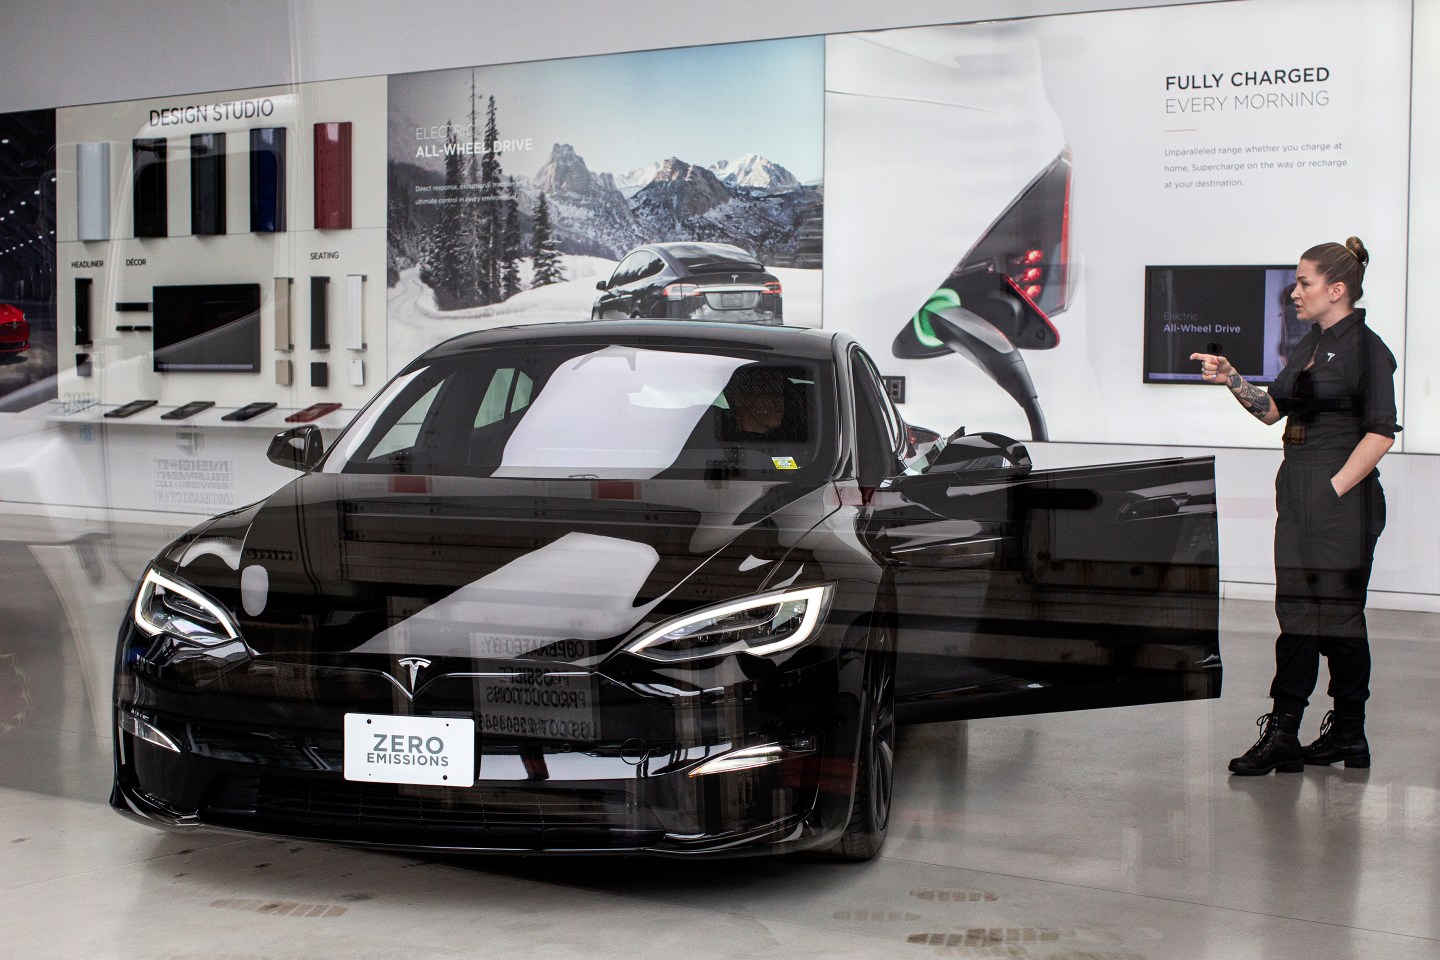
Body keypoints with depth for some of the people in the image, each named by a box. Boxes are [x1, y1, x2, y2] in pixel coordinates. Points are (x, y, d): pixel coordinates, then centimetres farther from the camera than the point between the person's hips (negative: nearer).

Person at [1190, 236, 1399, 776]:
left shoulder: (1366, 348, -10)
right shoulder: (1310, 346, 16)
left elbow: (1380, 433, -15)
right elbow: (1272, 409, 17)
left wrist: (1334, 489, -17)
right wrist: (1231, 380, 2)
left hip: (1343, 503, -8)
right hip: (1300, 497, 8)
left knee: (1337, 613, -3)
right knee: (1298, 613, 8)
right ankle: (1282, 735, 11)